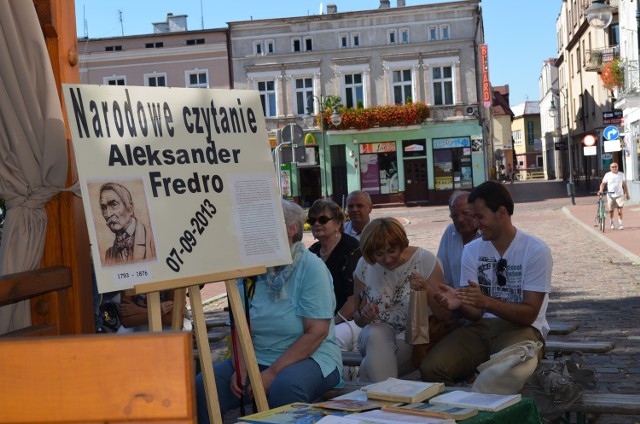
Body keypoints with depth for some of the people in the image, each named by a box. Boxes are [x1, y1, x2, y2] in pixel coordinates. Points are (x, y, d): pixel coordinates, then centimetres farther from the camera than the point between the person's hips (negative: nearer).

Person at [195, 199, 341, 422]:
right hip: (256, 359, 5)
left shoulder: (311, 267, -8)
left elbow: (317, 332, -14)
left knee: (284, 387, -37)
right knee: (202, 386, -18)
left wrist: (272, 373, -18)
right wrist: (241, 368, -12)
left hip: (309, 357, -4)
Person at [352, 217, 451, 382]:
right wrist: (364, 315, -14)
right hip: (377, 333, 4)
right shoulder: (365, 266, 1)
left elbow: (445, 316, -7)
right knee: (377, 335, -33)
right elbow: (357, 318, 10)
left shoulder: (425, 260, -7)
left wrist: (427, 290, -25)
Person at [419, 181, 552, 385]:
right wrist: (460, 302, -21)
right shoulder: (472, 250, 8)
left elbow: (529, 314, -11)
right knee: (430, 368, -21)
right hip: (481, 326, 4)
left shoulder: (536, 250, -6)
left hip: (521, 328, -4)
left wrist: (487, 302, -27)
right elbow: (476, 312, 4)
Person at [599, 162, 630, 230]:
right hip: (610, 196, 0)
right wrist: (601, 190, -17)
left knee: (620, 211, -10)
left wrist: (627, 194, 12)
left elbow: (624, 185, 12)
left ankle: (620, 224, -4)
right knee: (611, 211, 10)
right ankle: (611, 223, 29)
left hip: (619, 195, 0)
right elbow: (603, 183, 1)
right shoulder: (607, 175, 0)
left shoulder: (621, 174, 6)